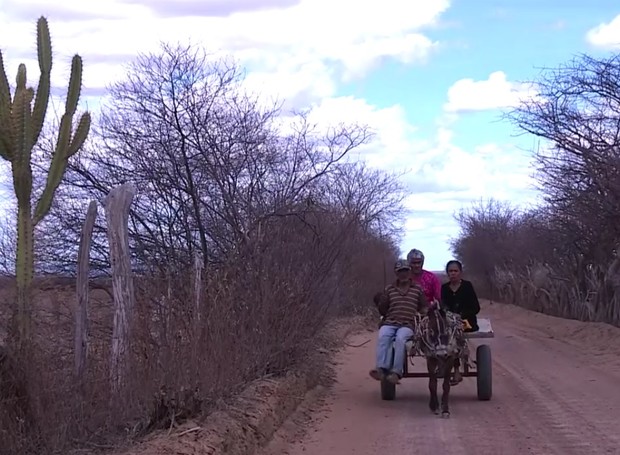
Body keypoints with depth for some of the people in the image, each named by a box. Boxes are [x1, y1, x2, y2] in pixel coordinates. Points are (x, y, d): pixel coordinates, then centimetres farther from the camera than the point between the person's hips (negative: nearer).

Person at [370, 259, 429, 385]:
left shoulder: (417, 289, 17)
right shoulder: (389, 289, 20)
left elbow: (425, 307, 20)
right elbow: (383, 310, 20)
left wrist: (421, 313, 2)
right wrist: (380, 302, 2)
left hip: (408, 324, -2)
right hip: (389, 323, 2)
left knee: (400, 338, -36)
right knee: (382, 337, -33)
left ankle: (396, 372, -42)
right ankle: (381, 368, -44)